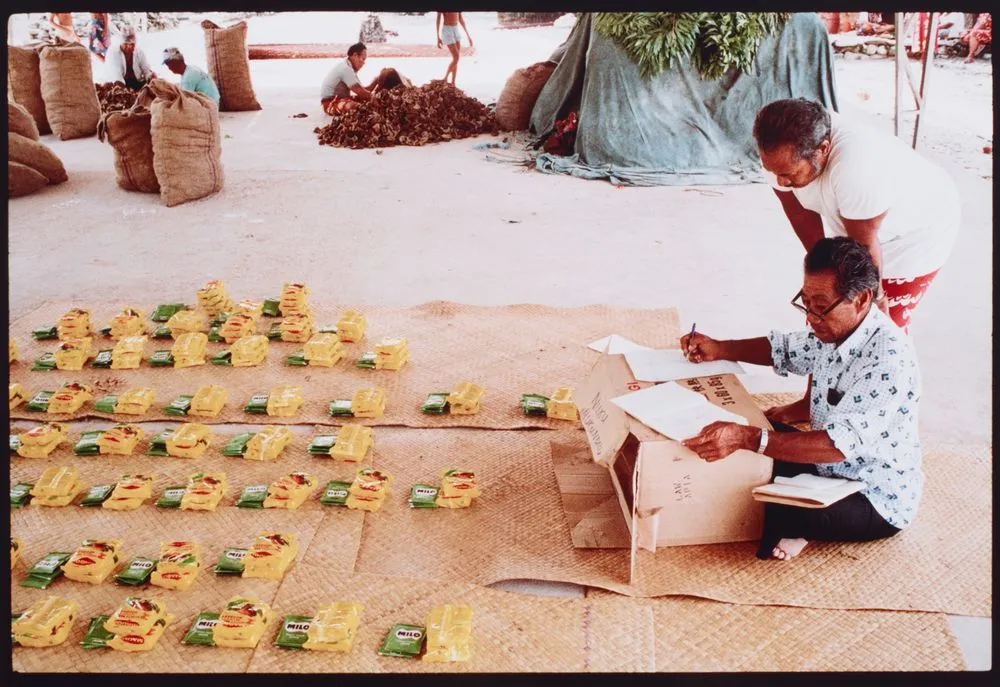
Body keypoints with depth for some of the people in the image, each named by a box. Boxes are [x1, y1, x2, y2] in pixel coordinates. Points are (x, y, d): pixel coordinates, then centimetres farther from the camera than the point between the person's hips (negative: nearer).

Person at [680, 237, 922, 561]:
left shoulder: (888, 359, -31)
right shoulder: (833, 330, -4)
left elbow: (842, 443, -39)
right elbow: (782, 349, 16)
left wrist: (746, 438, -48)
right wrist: (718, 349, -2)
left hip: (877, 501, -9)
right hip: (829, 467, 9)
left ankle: (775, 533, 3)